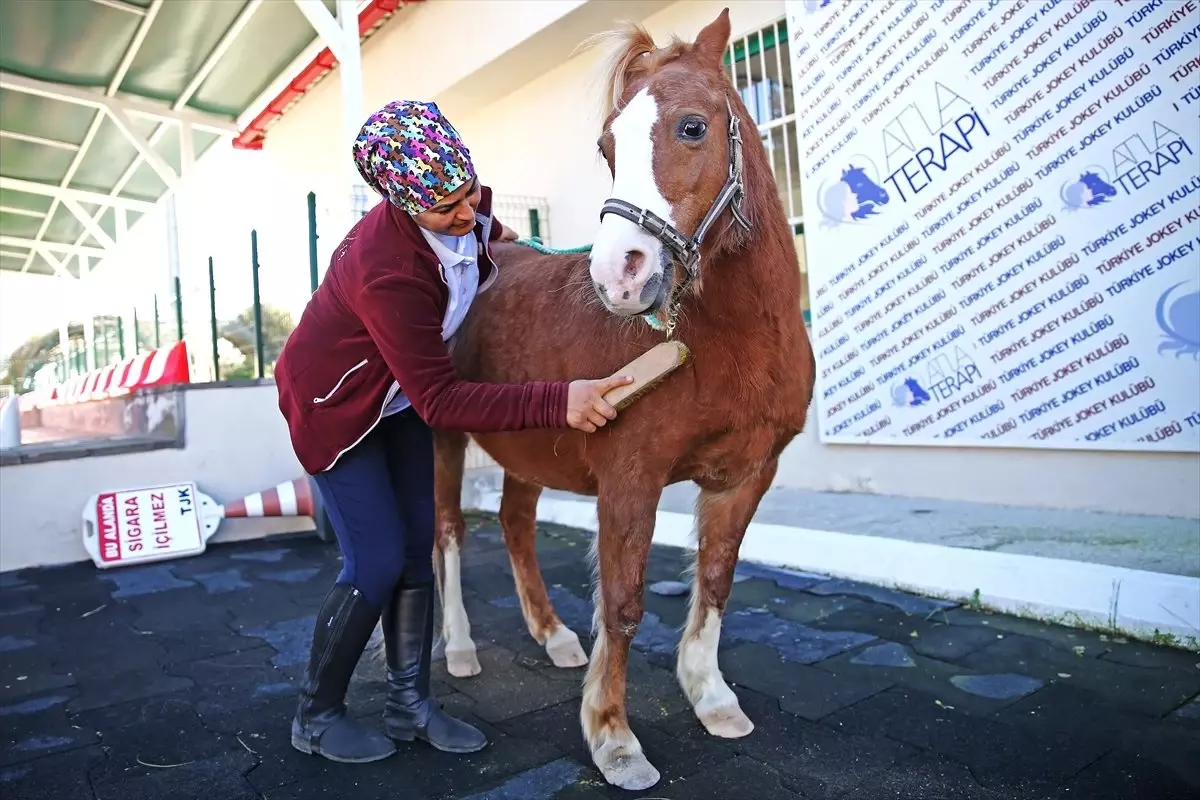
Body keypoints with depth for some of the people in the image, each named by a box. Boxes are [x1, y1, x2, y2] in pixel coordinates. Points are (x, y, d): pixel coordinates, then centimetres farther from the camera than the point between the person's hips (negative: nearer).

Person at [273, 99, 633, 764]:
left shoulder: (461, 211, -17)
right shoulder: (388, 273, -39)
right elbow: (441, 402, -37)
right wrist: (558, 402, -43)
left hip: (398, 393, 8)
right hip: (335, 408, -7)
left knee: (417, 547, 6)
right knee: (377, 564, -7)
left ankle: (409, 704, 20)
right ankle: (316, 718, 17)